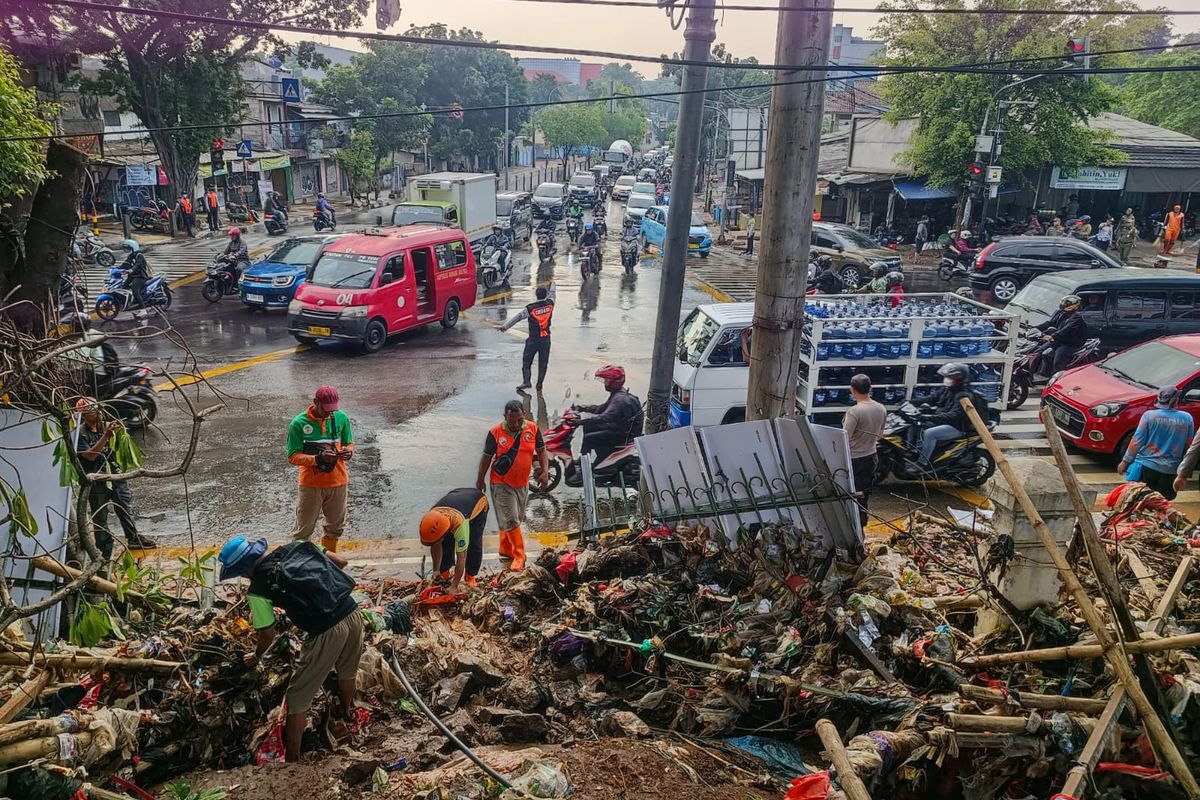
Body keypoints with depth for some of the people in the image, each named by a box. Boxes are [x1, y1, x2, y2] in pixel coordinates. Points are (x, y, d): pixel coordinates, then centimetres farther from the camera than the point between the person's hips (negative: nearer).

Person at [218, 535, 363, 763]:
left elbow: (268, 635, 5)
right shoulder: (294, 547, 9)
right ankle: (346, 714, 60)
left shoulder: (257, 589, -3)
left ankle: (291, 759, 25)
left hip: (326, 633, -6)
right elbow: (341, 561, 13)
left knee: (297, 700, 14)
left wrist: (256, 657, 27)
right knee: (347, 672, 35)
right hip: (353, 614, 7)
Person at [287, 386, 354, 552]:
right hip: (311, 485, -4)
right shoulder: (298, 423, -13)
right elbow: (293, 457, -12)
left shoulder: (341, 418, -3)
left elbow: (349, 443, 9)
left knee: (336, 527, 19)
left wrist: (348, 452, -16)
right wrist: (318, 458, -27)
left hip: (338, 482, 4)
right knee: (303, 529, 6)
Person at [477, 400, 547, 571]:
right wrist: (480, 480, 3)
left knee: (511, 520, 17)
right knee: (510, 520, -6)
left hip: (522, 483, 4)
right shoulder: (495, 433, -15)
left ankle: (506, 551, 33)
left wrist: (545, 471, -10)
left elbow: (541, 450, 2)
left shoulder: (532, 428, -8)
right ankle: (519, 556, 3)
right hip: (501, 484, -4)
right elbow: (487, 457, -5)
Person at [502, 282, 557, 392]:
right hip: (546, 339, 3)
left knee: (526, 360, 8)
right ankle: (539, 384, 14)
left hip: (534, 339, -3)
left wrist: (505, 326, -1)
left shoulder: (530, 308, -13)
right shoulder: (550, 304, -4)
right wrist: (553, 284, 38)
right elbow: (553, 293, 18)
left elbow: (518, 317, -8)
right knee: (543, 362, 10)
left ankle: (526, 381, 0)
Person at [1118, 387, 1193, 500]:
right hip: (1170, 471, 2)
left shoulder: (1149, 415, -7)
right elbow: (1188, 447, 6)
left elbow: (1137, 441, -7)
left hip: (1146, 466, -2)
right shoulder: (1187, 418, 0)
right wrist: (1184, 471, 17)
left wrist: (1125, 461, 1)